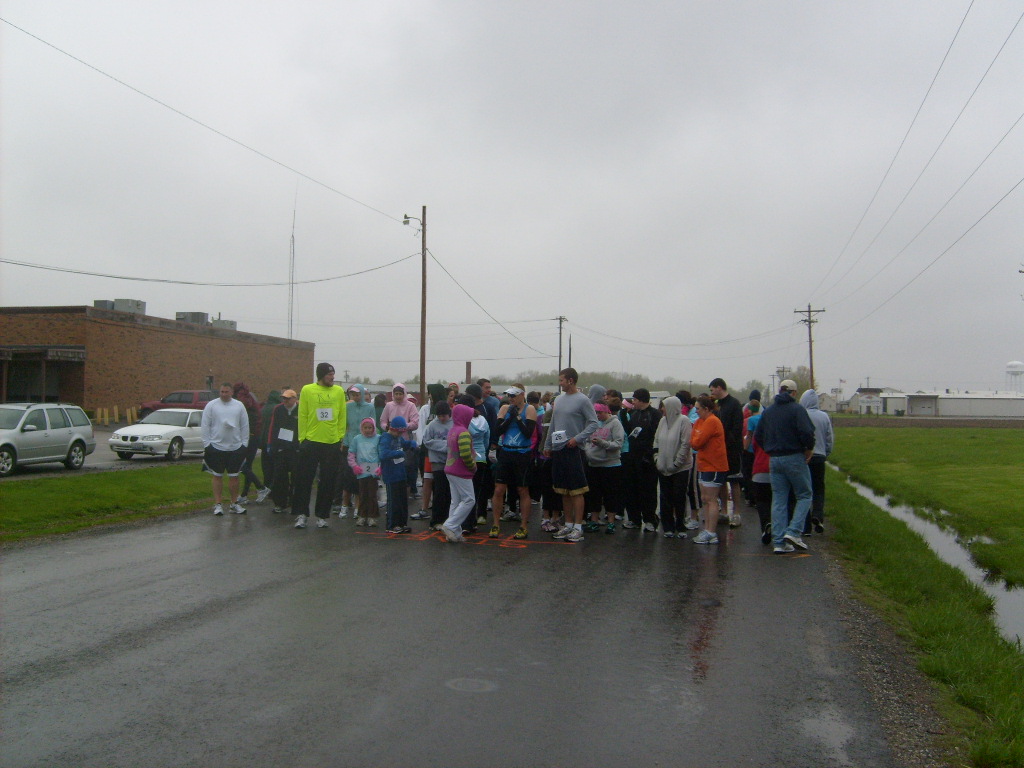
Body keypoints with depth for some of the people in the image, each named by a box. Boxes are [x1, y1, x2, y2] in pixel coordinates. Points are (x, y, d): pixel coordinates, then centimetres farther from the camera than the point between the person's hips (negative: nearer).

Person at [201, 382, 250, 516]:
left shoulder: (239, 406, 5)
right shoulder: (211, 405, -1)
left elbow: (245, 426, 7)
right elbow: (205, 425, -1)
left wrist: (244, 443, 3)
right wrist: (206, 444, -5)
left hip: (236, 447, 2)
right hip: (216, 446, -2)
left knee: (234, 476, 7)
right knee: (218, 476, 5)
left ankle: (234, 504, 16)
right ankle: (218, 504, 10)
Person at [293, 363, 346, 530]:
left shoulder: (339, 391, 5)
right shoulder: (307, 390, -1)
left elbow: (342, 417, 7)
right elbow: (302, 416, 0)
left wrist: (341, 438, 3)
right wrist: (302, 438, -3)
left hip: (333, 443, 2)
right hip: (311, 442, -2)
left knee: (328, 482, 7)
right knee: (304, 480, 2)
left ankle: (322, 515, 17)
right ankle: (301, 514, 12)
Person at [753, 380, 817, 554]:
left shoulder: (767, 411, 10)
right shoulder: (797, 409, -8)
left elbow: (757, 436, 11)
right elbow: (807, 432, -20)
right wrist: (809, 448, -4)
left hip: (774, 460, 5)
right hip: (794, 458, -5)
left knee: (778, 500, 7)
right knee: (804, 495, 9)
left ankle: (779, 542, 5)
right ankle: (793, 532, -6)